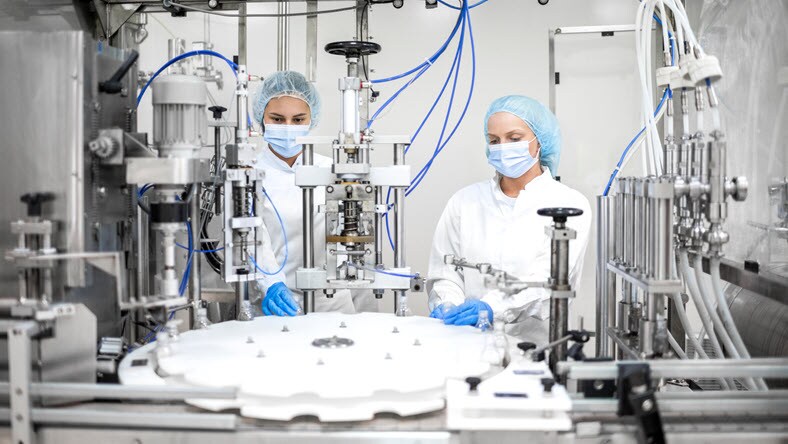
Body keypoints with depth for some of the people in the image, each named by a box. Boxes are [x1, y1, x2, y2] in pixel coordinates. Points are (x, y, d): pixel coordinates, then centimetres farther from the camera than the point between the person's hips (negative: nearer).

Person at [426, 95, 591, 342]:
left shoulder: (569, 205, 3)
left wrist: (492, 308, -24)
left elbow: (547, 279, -9)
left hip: (537, 341, -3)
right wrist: (448, 306, -11)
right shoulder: (465, 201, 13)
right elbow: (445, 271, 10)